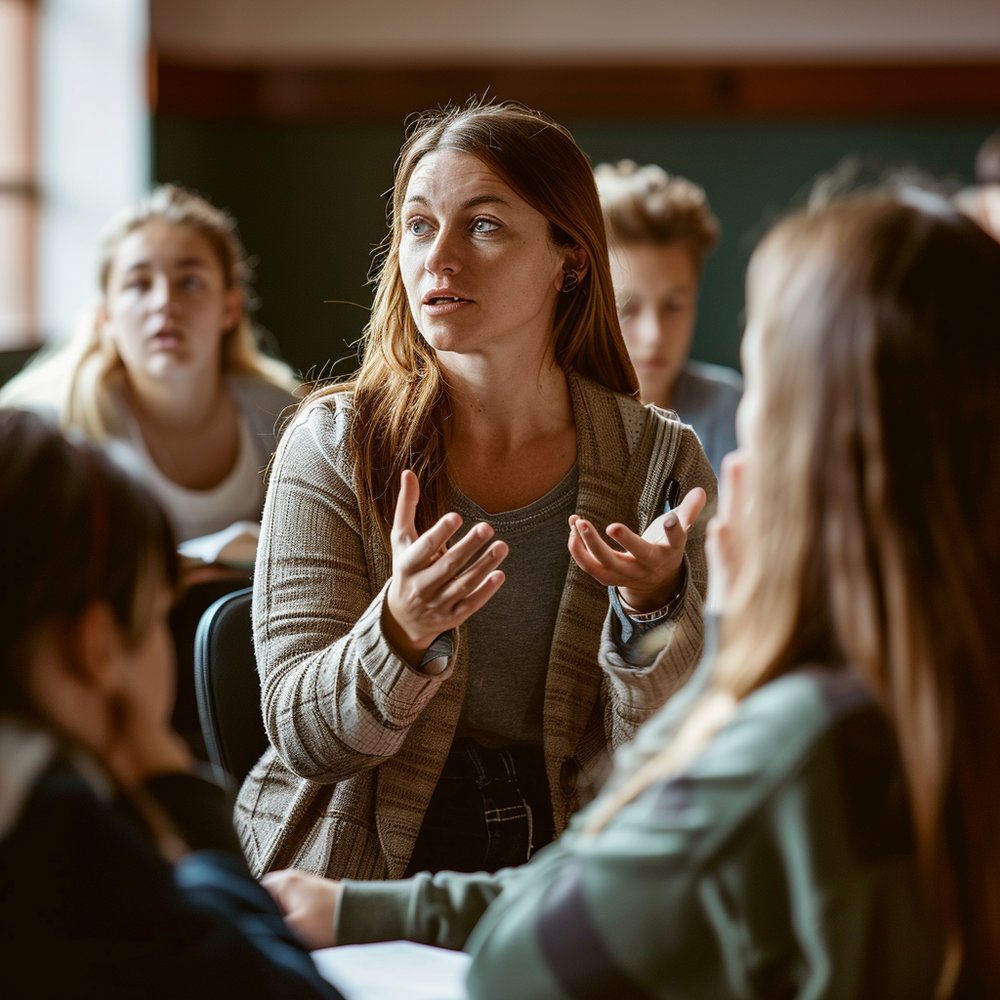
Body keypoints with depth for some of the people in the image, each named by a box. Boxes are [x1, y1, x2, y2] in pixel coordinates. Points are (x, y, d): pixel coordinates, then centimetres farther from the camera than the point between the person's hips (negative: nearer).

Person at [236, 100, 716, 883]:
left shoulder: (662, 460, 0)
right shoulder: (335, 444, -3)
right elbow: (302, 737, -6)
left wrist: (654, 605, -23)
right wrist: (405, 629, -26)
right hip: (358, 869, 0)